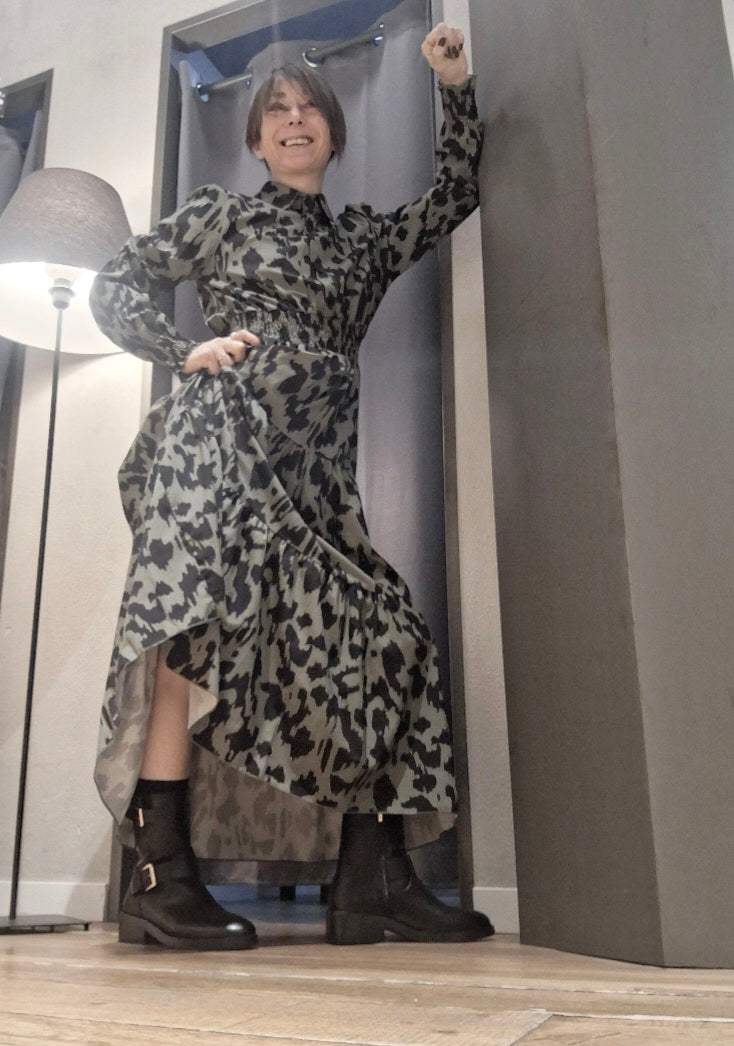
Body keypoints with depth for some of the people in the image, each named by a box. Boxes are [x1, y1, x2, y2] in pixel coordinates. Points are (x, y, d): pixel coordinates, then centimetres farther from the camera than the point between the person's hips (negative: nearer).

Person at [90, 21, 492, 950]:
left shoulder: (365, 239, 29)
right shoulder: (220, 214, 19)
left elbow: (457, 193, 32)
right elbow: (114, 289, 15)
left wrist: (454, 88, 25)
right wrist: (189, 352, 0)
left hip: (314, 461, 5)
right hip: (222, 429, -4)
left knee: (380, 633, -9)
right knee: (199, 610, -26)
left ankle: (374, 880, -7)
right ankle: (159, 876, -24)